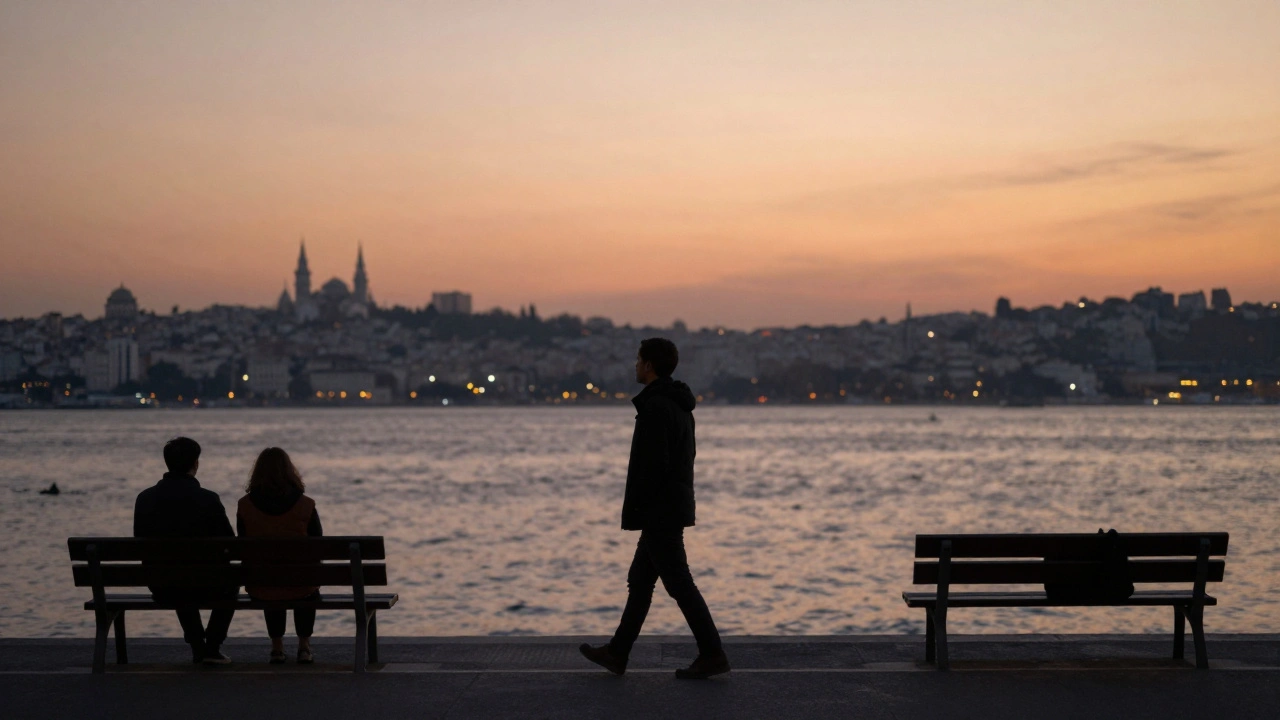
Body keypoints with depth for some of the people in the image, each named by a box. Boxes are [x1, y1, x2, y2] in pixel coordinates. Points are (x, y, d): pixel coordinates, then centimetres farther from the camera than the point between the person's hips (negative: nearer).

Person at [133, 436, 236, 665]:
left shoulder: (145, 498, -6)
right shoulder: (208, 499, -16)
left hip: (160, 588, 3)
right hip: (203, 586, -3)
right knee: (230, 583, 31)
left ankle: (197, 646, 39)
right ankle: (212, 648, 21)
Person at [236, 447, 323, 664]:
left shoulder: (245, 506, -7)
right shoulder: (305, 506, -10)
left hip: (260, 589, 1)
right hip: (299, 589, -1)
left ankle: (277, 647, 39)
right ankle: (304, 646, 33)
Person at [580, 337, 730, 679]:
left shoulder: (655, 407, -19)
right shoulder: (679, 405, 13)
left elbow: (652, 465, -24)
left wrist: (631, 512, -16)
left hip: (659, 512, -10)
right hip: (673, 509, 10)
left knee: (680, 585, -5)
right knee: (639, 581, 14)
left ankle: (712, 655, -2)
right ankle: (617, 653, 20)